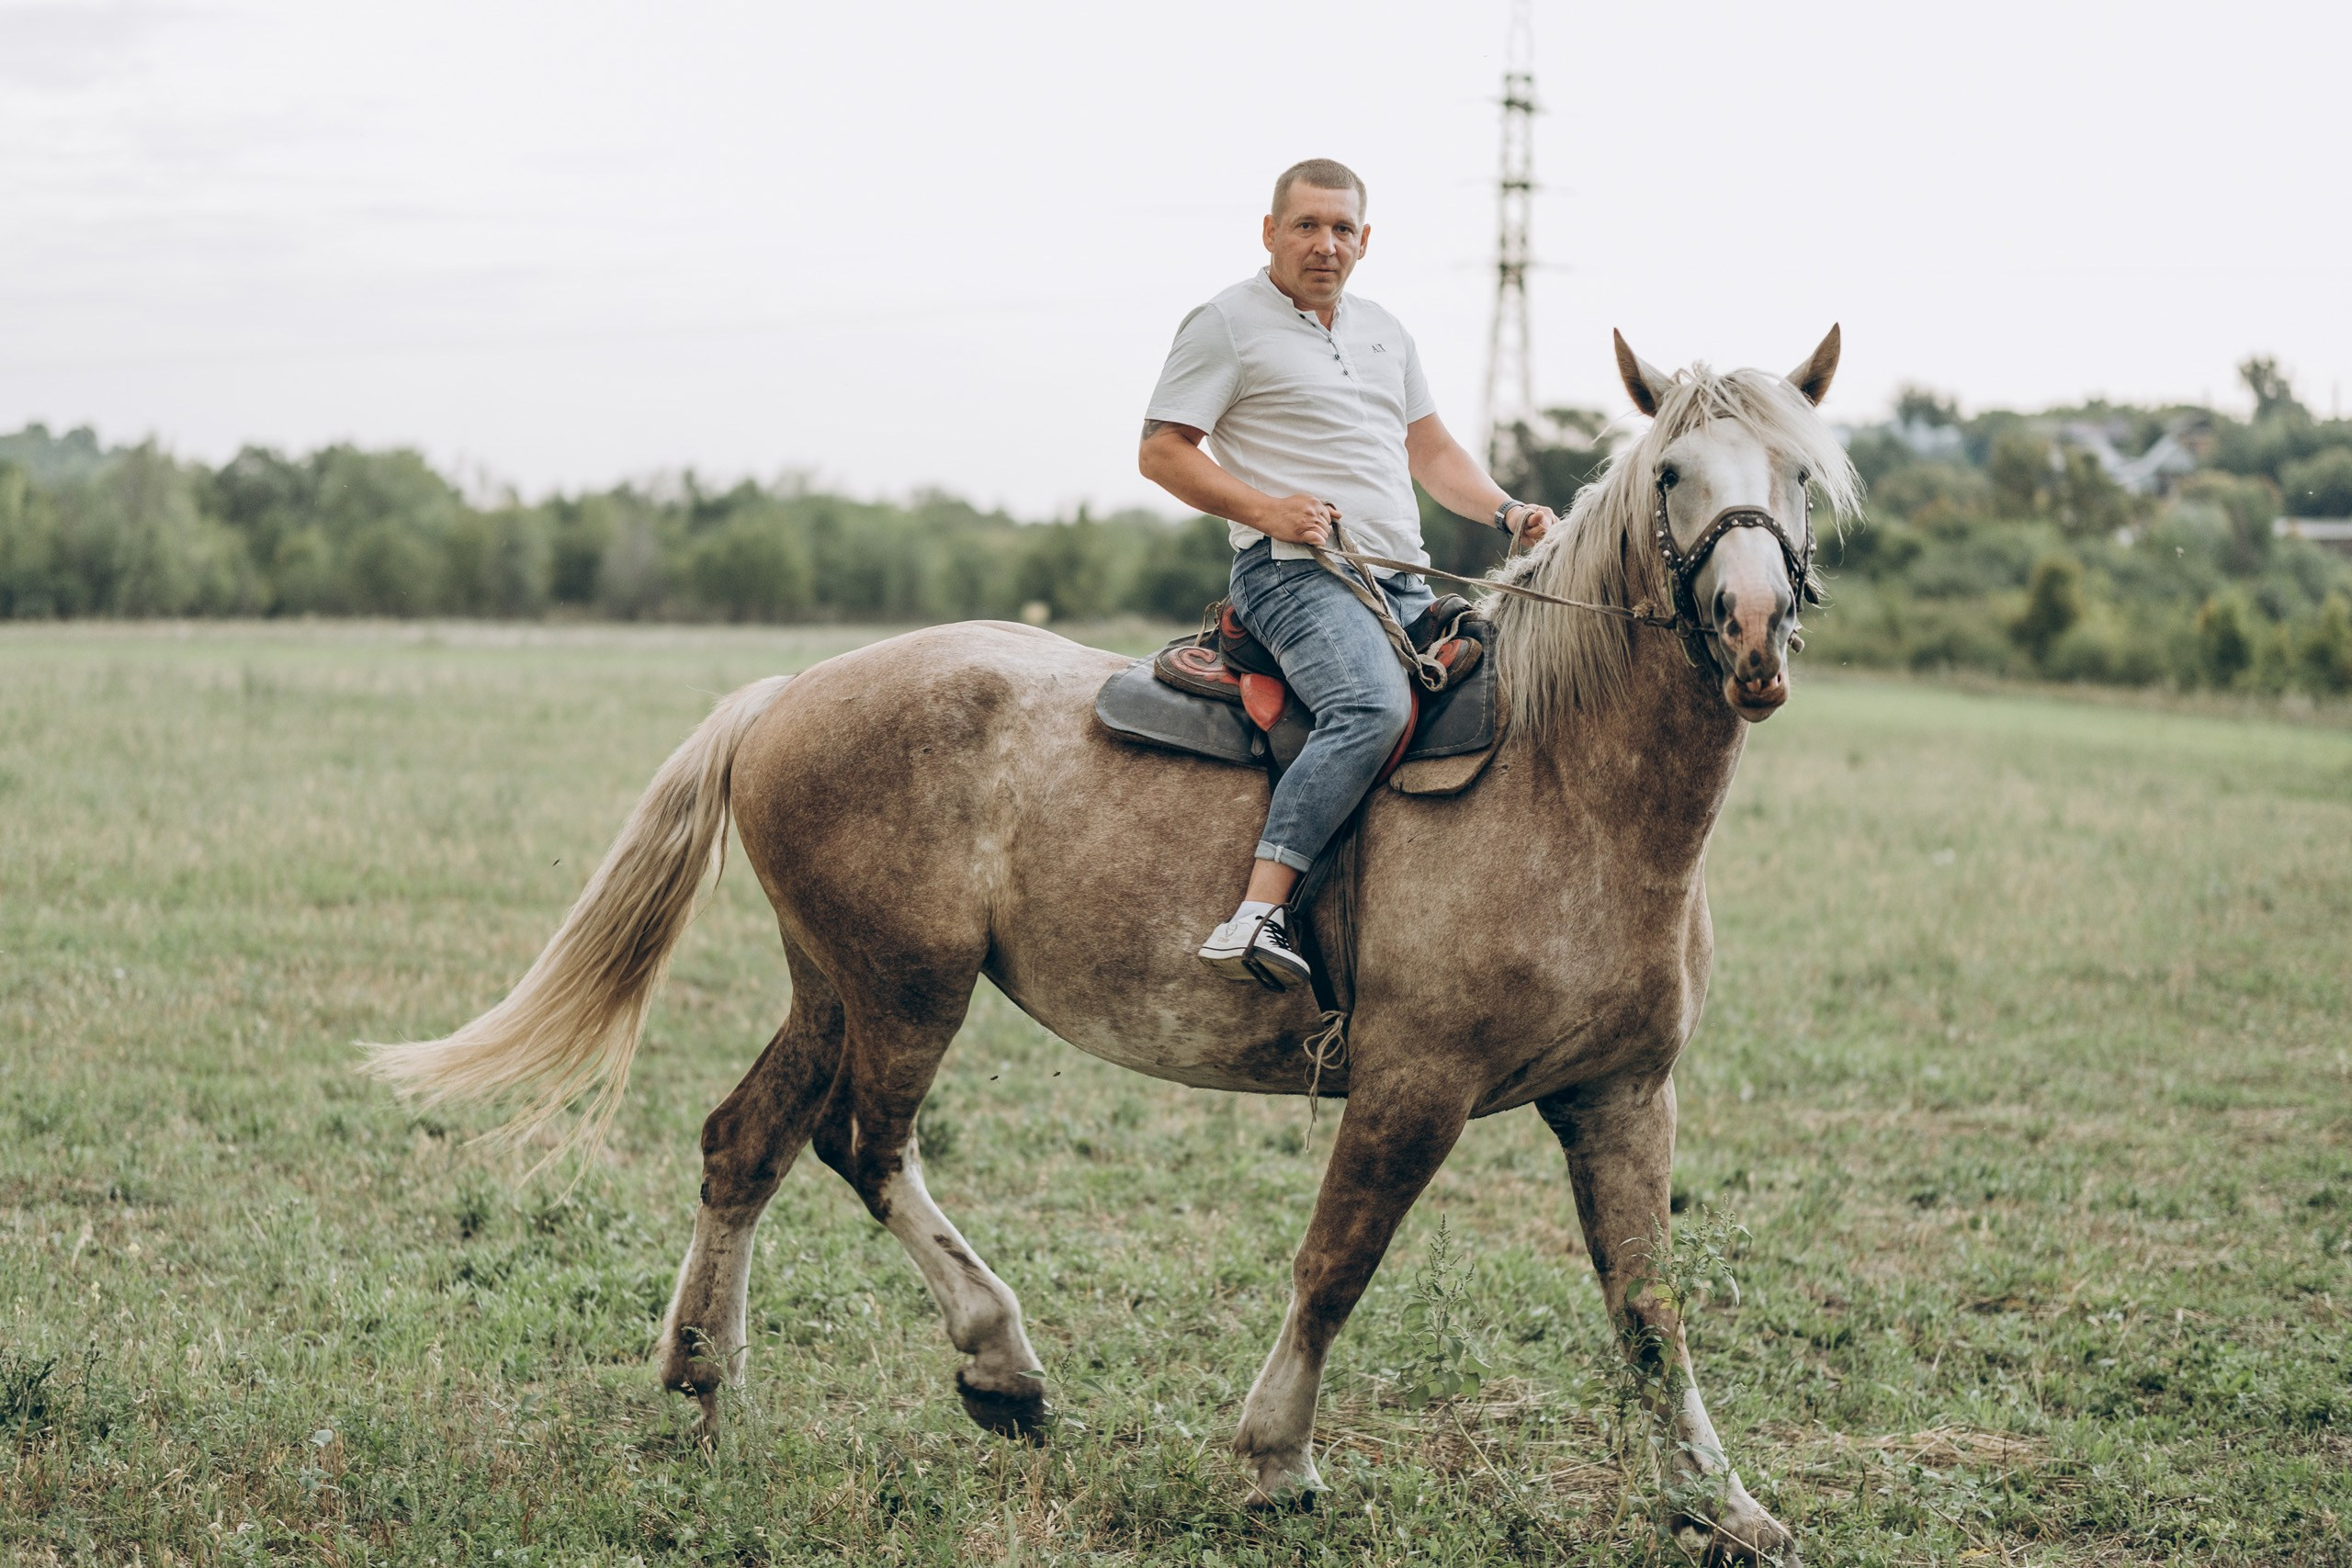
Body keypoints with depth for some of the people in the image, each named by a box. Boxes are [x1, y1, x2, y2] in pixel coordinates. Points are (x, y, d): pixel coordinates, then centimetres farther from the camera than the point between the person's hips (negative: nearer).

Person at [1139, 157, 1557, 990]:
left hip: (1407, 580, 8)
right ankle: (1257, 917, -41)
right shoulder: (1228, 324, 1)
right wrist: (1265, 508, -16)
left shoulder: (1385, 331, 23)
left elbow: (1432, 452, 28)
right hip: (1295, 572, -8)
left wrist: (1504, 511, 9)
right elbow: (1162, 452, -3)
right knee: (1374, 706, -33)